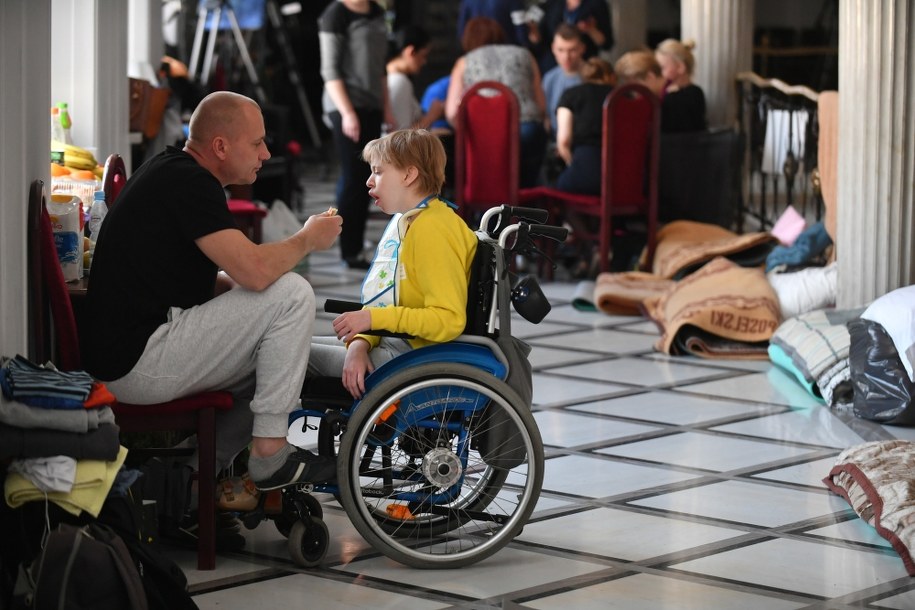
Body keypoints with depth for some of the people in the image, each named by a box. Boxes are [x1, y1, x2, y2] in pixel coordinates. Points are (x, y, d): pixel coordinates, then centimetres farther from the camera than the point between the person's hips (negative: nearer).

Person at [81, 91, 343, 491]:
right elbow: (256, 270, -23)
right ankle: (269, 454, -7)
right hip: (139, 362, -11)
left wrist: (234, 283, 10)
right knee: (292, 294, -12)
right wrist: (307, 239, -4)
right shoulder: (188, 181, -15)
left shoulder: (169, 170, 17)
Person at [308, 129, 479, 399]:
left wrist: (372, 317, -23)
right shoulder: (404, 222, 14)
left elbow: (448, 320, -24)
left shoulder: (431, 231, -17)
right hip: (392, 343, 10)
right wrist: (360, 343, -6)